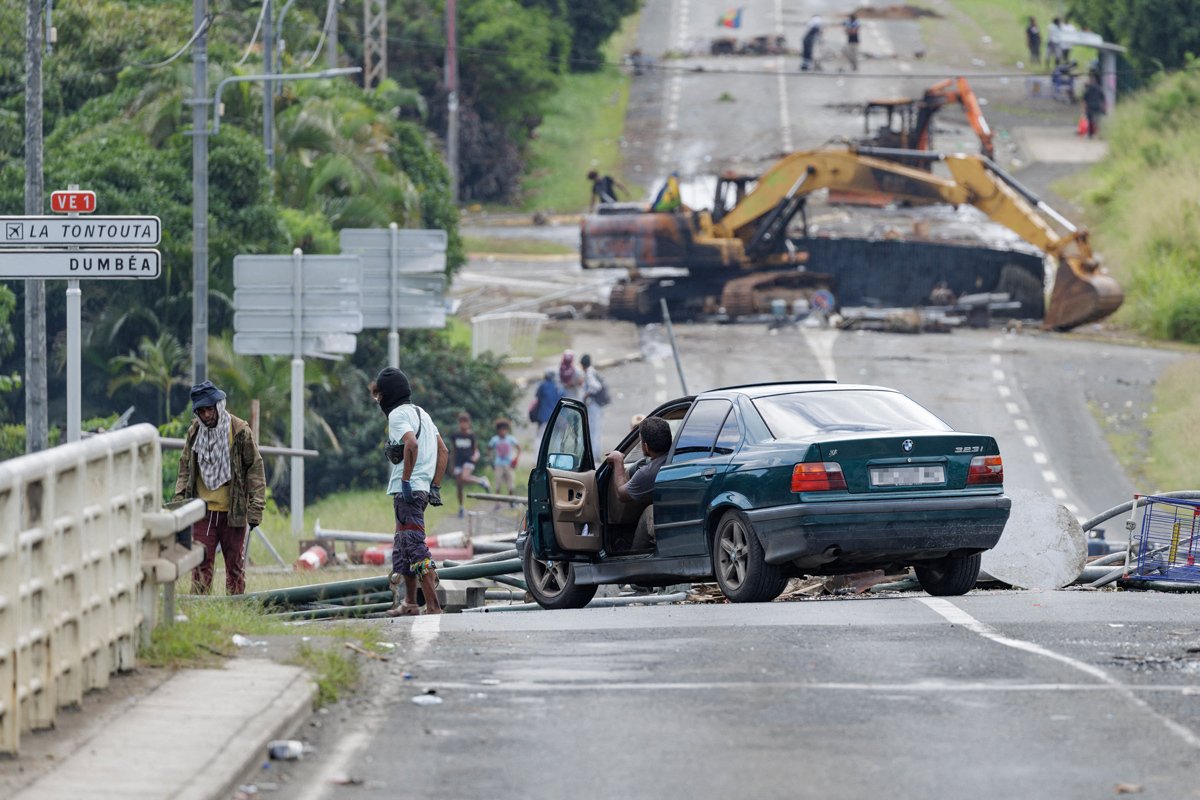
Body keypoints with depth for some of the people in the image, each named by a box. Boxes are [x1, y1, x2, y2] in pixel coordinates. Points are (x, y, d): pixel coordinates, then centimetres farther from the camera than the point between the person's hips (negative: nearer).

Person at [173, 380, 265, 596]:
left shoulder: (240, 431, -6)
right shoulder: (194, 432, 5)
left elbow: (255, 469, -4)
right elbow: (185, 468, 14)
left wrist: (255, 509, -10)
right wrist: (179, 499, 3)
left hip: (233, 511, -2)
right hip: (203, 511, 2)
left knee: (235, 564, 7)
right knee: (201, 562, -4)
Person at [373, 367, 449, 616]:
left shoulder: (398, 414, -8)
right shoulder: (420, 413, 21)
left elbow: (411, 444, -27)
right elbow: (443, 451, 21)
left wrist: (406, 480, -23)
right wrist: (435, 487, 19)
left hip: (407, 490, -10)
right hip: (422, 490, 10)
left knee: (415, 547, -13)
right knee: (402, 547, 20)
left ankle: (433, 606, -19)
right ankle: (410, 603, 26)